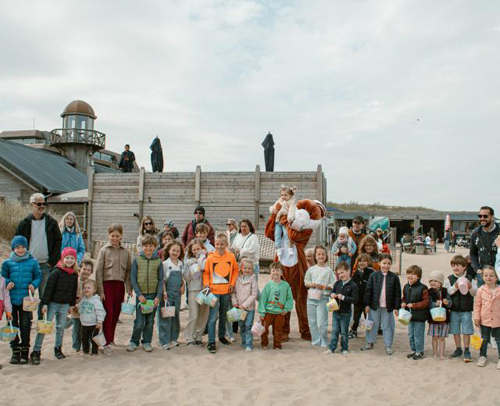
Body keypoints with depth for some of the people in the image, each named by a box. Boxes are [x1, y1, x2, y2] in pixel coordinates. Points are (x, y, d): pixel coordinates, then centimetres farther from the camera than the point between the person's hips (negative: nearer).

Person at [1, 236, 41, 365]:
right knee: (12, 326, 8)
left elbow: (38, 277, 6)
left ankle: (24, 352, 15)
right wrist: (7, 283, -11)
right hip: (11, 299, 1)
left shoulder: (33, 262, -1)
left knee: (25, 326, 3)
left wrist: (33, 284, -12)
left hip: (26, 300, -1)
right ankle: (15, 352, 20)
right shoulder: (7, 263, 0)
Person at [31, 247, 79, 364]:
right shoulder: (56, 272, -10)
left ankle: (58, 349, 26)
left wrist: (72, 304, 14)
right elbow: (49, 288, -12)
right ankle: (36, 352, 1)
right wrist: (45, 303, -15)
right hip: (53, 303, -5)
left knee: (61, 327, 12)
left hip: (65, 304, 5)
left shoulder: (75, 274, 5)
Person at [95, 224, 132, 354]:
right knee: (109, 313, -9)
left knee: (116, 313, 9)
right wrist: (100, 290, -9)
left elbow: (128, 270, 10)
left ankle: (111, 338, 25)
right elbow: (98, 271, -4)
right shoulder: (104, 250, -1)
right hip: (107, 284, -3)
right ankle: (107, 343, -6)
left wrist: (129, 288, 1)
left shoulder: (125, 252, 8)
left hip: (119, 285, 3)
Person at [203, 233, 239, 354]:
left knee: (224, 316, 18)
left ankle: (222, 336, 36)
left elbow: (236, 270, 9)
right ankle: (211, 342, 1)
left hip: (226, 291, 3)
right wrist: (206, 284, -13)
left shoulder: (231, 256, -2)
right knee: (213, 317, -5)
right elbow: (206, 273, -1)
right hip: (214, 291, -3)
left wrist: (232, 283, 1)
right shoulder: (210, 258, -8)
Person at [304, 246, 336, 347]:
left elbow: (333, 285, -2)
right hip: (311, 297, 4)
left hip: (323, 298, -4)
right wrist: (311, 284, -7)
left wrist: (324, 287, -16)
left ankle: (324, 342, 10)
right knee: (312, 322, 9)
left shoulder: (328, 270, -1)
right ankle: (316, 341, 23)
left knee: (321, 323, -6)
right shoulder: (311, 269, 7)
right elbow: (306, 282, 12)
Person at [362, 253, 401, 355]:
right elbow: (368, 290, -1)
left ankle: (388, 346, 20)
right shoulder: (373, 275, -3)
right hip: (374, 305, 1)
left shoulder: (394, 277, -3)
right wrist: (367, 304, -3)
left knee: (387, 326, 9)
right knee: (373, 325, 12)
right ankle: (370, 343, 25)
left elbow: (397, 293, -1)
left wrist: (396, 307, -3)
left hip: (388, 307, 0)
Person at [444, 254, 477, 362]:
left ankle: (466, 351, 14)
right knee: (455, 331, 10)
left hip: (466, 310, -1)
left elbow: (475, 293, -2)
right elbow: (447, 292, -9)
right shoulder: (449, 279, 0)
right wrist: (455, 286, -22)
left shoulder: (469, 279, 0)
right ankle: (458, 349, 25)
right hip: (454, 310, 1)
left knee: (466, 331, 2)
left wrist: (470, 287, -21)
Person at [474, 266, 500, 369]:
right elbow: (477, 305, 0)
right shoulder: (481, 290, -6)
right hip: (484, 320, 1)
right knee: (484, 339, 15)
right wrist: (476, 317, -3)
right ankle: (482, 356, 29)